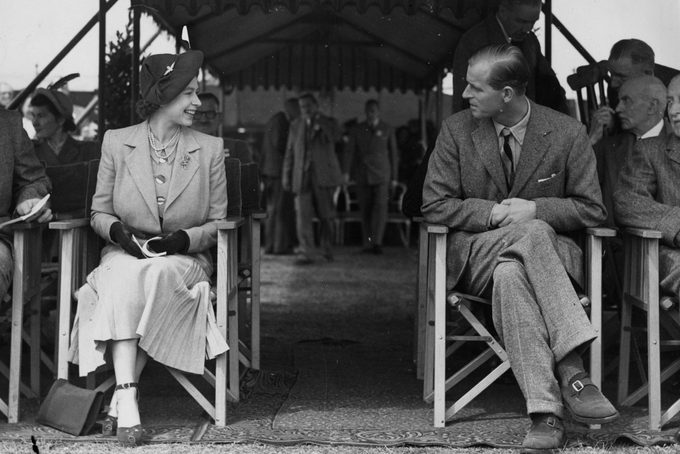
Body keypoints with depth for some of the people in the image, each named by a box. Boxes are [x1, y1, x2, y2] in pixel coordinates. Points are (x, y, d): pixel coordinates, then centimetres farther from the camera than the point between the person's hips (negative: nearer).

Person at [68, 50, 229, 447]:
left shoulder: (210, 149, 5)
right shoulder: (117, 142, 6)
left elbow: (218, 223, 6)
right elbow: (99, 213, 10)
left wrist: (184, 238, -14)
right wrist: (117, 231, -13)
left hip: (186, 260, 0)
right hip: (124, 255, 1)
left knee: (148, 278, -35)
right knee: (123, 279, -35)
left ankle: (121, 395, -30)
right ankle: (128, 398, -41)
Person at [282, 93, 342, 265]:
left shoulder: (328, 123, 5)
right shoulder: (296, 125, 13)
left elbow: (335, 136, -18)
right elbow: (290, 152, 15)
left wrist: (319, 119, -16)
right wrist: (286, 176, 9)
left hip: (323, 175, -1)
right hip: (302, 176, 2)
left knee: (326, 216, 4)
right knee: (303, 215, -9)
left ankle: (326, 247, 26)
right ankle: (305, 253, -8)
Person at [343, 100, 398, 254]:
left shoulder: (387, 130, 7)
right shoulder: (357, 130, 9)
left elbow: (394, 154, 10)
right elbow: (350, 151, 2)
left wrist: (394, 177, 8)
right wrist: (346, 172, -10)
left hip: (381, 175, -2)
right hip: (362, 175, 2)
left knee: (381, 206, -15)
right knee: (365, 210, 3)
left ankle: (377, 242, -20)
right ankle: (367, 244, 10)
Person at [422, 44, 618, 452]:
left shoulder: (567, 133, 0)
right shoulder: (456, 131, 3)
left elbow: (592, 210, 3)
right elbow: (435, 205, 1)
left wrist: (534, 209, -14)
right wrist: (494, 212, -14)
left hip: (549, 251, 0)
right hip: (476, 255, 0)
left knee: (511, 275, -37)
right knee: (531, 233, -35)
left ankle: (546, 408, -42)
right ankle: (571, 371, -40)